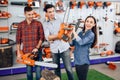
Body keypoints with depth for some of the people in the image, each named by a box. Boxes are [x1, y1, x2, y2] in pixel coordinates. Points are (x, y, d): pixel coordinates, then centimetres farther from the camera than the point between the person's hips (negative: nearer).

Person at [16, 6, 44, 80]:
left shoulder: (38, 24, -2)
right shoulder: (20, 25, 3)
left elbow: (42, 37, -2)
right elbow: (18, 40, 4)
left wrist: (37, 47, -12)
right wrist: (18, 52, -1)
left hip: (37, 51, -1)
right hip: (26, 52, 2)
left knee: (38, 70, 4)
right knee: (29, 70, 13)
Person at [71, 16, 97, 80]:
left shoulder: (91, 34, -12)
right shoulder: (81, 32, 7)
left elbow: (81, 42, -26)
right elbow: (72, 43, 10)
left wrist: (74, 32, -19)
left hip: (83, 61, -6)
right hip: (77, 60, 7)